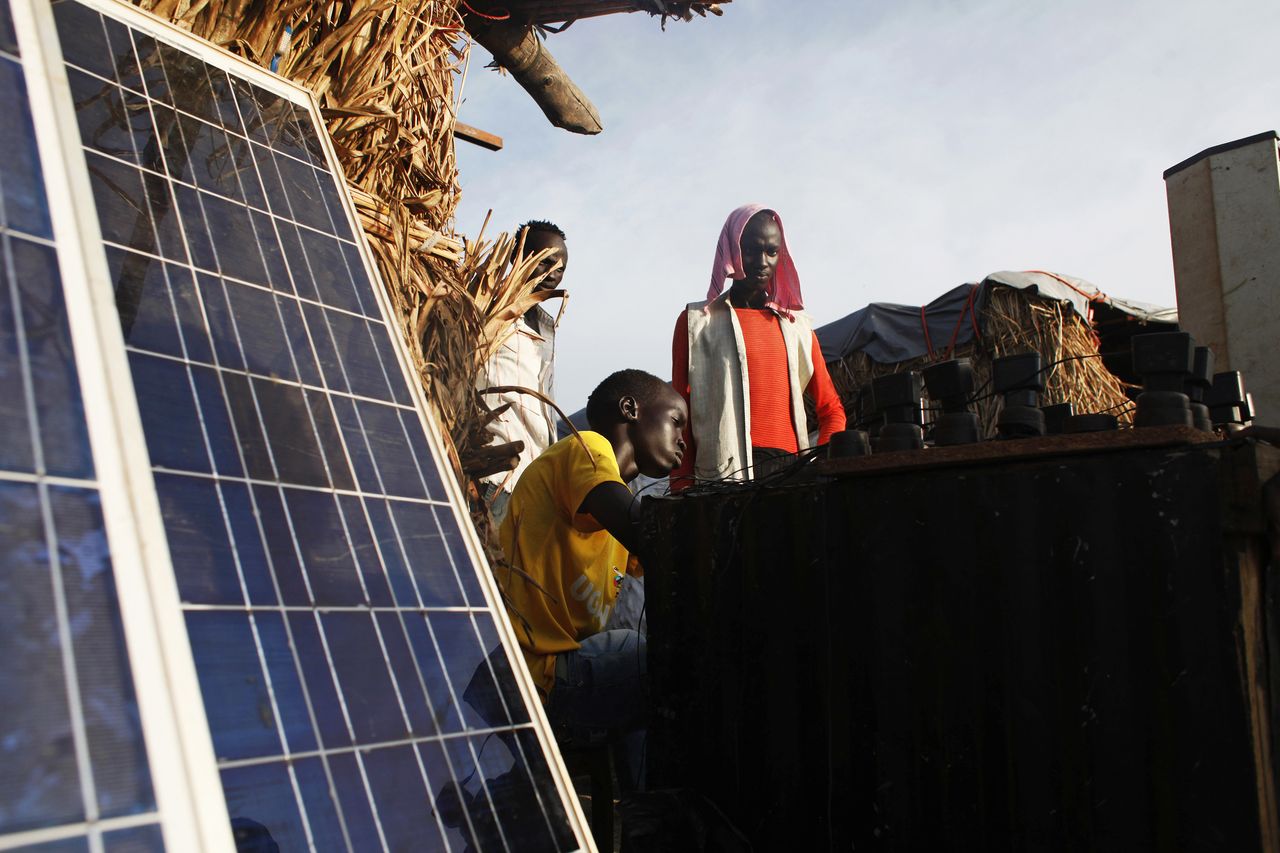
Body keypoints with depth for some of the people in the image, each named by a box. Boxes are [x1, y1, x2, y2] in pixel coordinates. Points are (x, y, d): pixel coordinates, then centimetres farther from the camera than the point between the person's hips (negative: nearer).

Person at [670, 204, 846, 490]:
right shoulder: (697, 322, 9)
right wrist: (683, 490, -6)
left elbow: (831, 408, 18)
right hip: (726, 477, -3)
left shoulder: (797, 325, 18)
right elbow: (680, 414, 4)